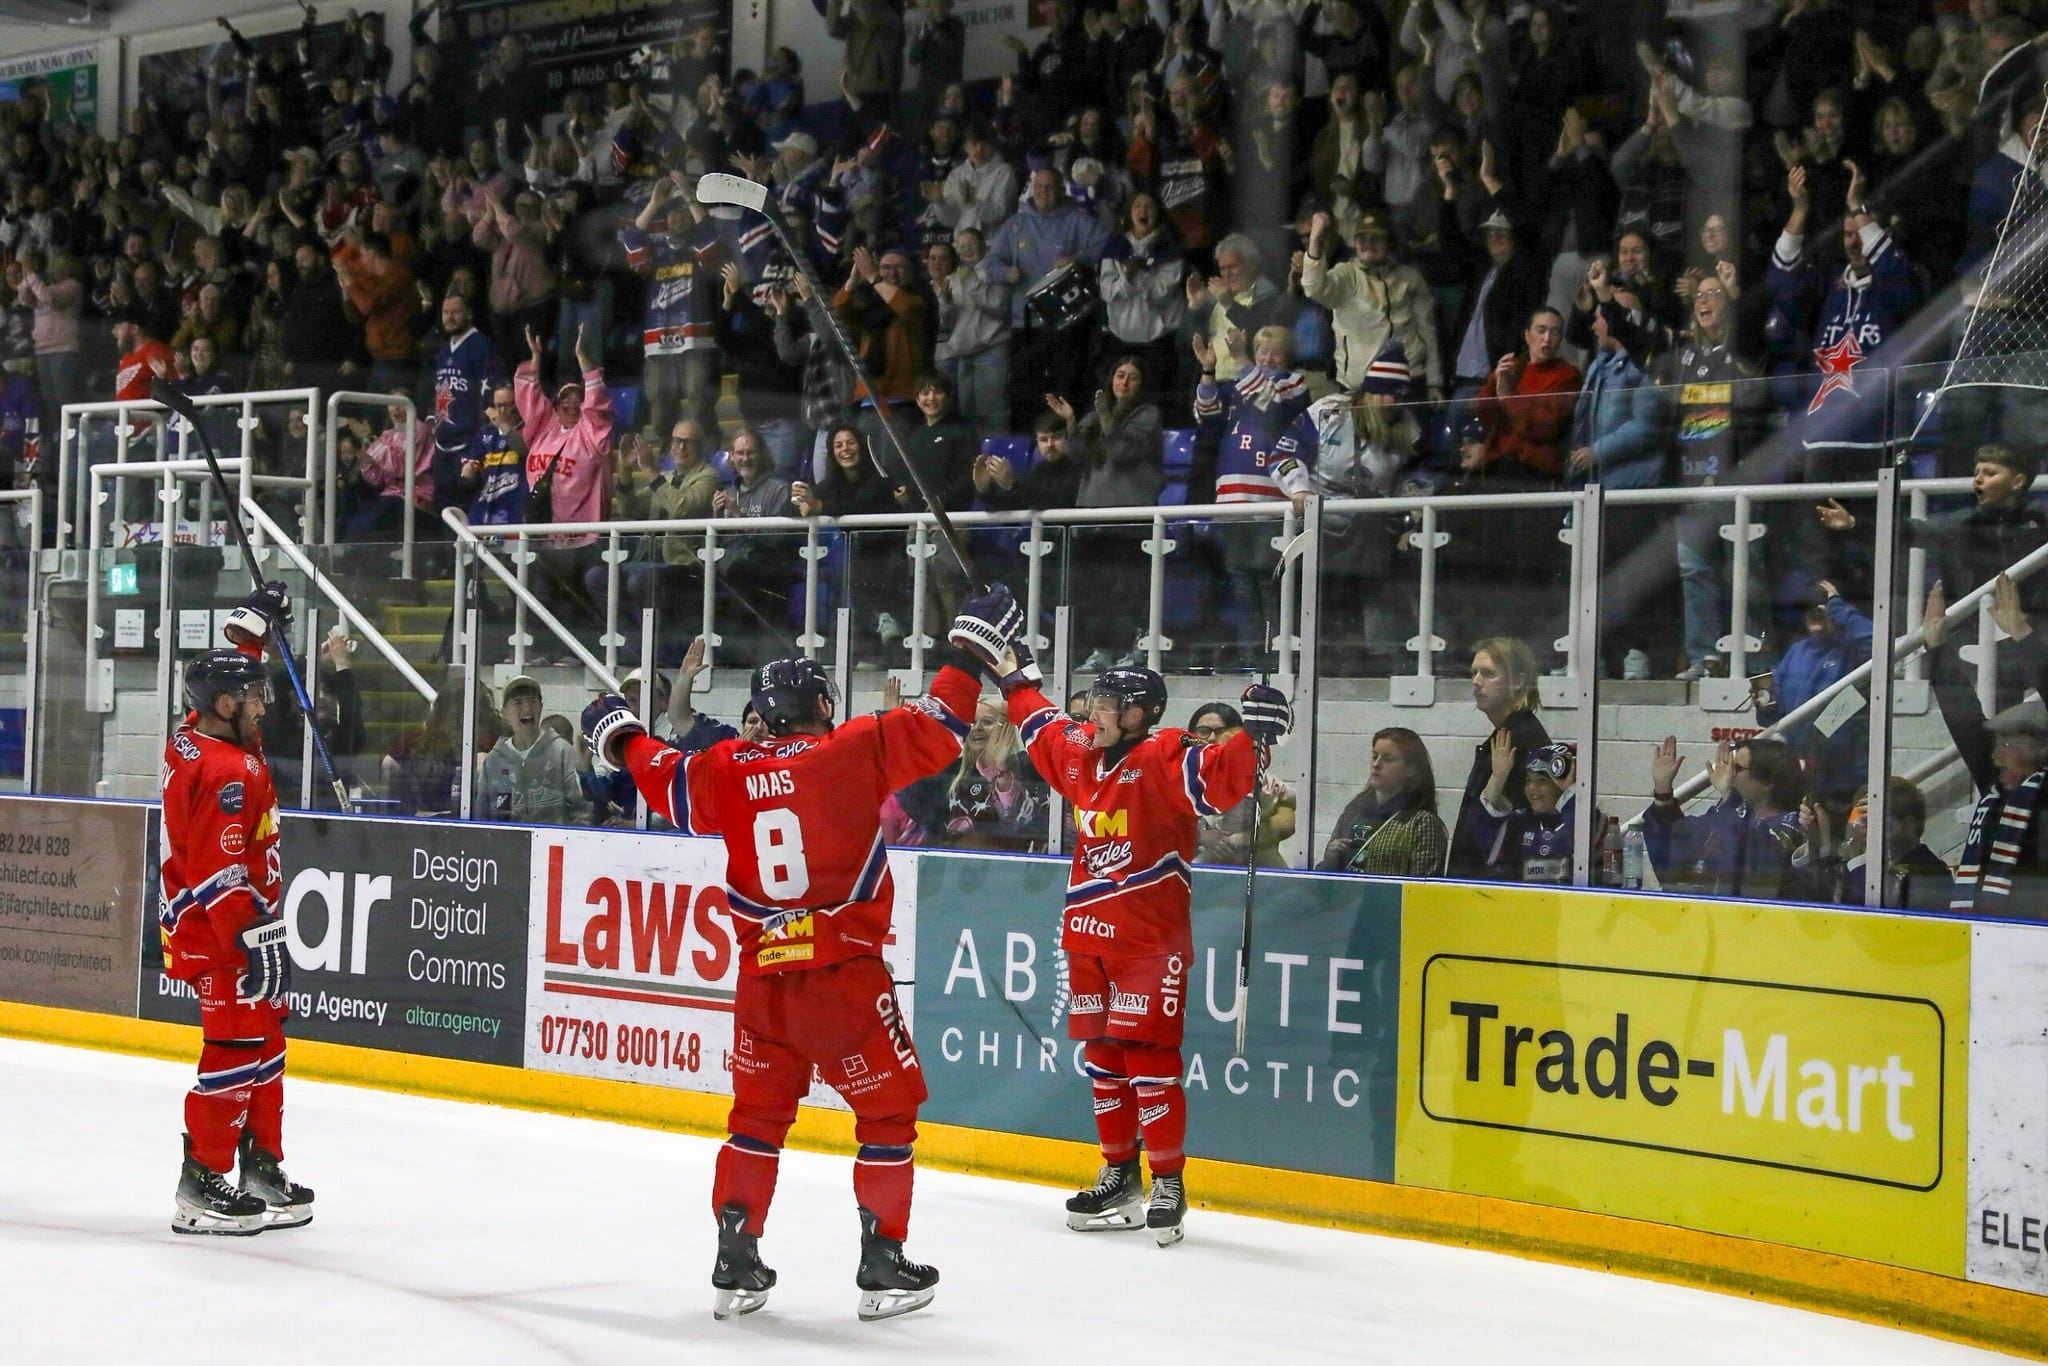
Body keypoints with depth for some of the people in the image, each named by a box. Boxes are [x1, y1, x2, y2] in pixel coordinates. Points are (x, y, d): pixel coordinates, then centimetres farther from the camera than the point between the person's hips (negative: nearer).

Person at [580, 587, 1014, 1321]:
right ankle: (883, 1266, 12)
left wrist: (618, 734, 38)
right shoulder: (854, 750, -8)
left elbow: (665, 778, 20)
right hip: (845, 976, -4)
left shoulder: (728, 770, 4)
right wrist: (970, 647, 2)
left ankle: (736, 1263, 17)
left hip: (763, 979, 4)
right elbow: (934, 730, -9)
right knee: (889, 1109, 10)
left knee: (758, 1114, 18)